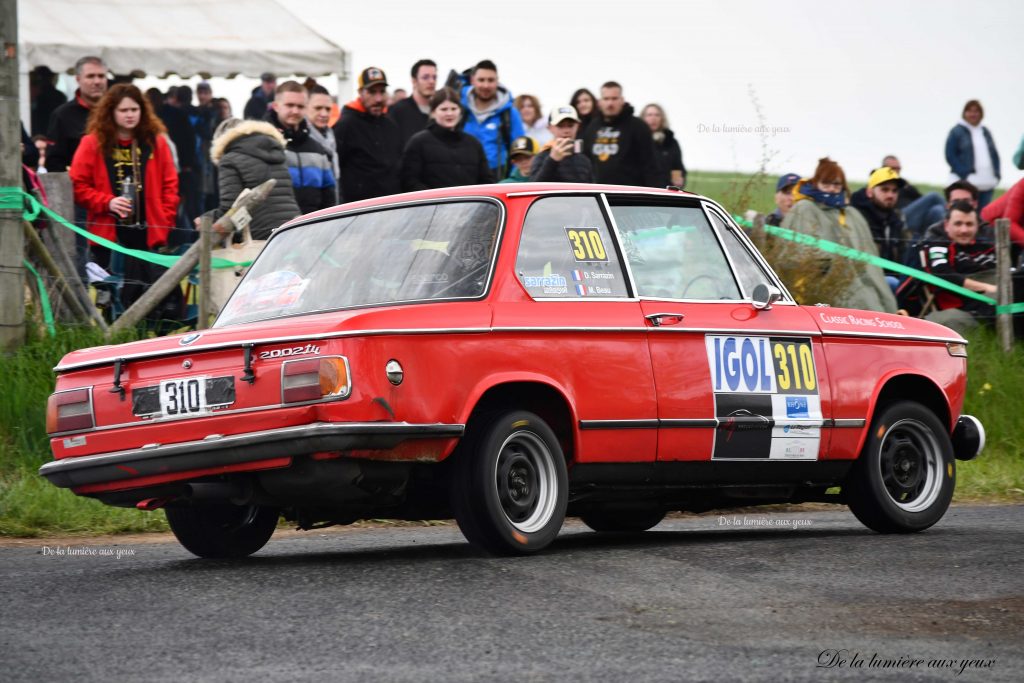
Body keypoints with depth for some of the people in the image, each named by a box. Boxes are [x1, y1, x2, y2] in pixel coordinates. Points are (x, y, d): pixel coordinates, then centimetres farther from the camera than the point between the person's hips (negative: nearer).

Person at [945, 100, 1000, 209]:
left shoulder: (985, 132, 20)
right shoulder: (956, 132, 2)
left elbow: (994, 155, 22)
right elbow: (950, 156, -4)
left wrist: (996, 174, 6)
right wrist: (965, 174, -14)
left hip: (987, 184, 6)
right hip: (966, 183, -6)